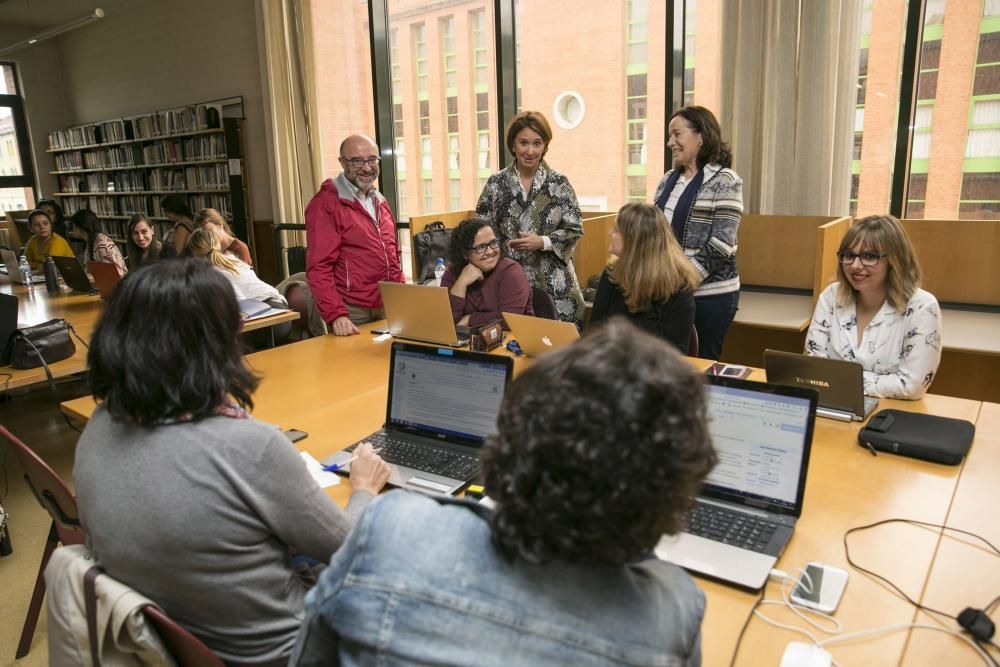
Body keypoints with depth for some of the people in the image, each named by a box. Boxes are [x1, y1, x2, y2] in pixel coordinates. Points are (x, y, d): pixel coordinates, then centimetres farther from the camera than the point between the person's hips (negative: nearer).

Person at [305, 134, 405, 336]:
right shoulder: (326, 204, -10)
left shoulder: (380, 201, 14)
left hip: (389, 310, 7)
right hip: (353, 313, -7)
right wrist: (336, 315, -25)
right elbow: (319, 267, -15)